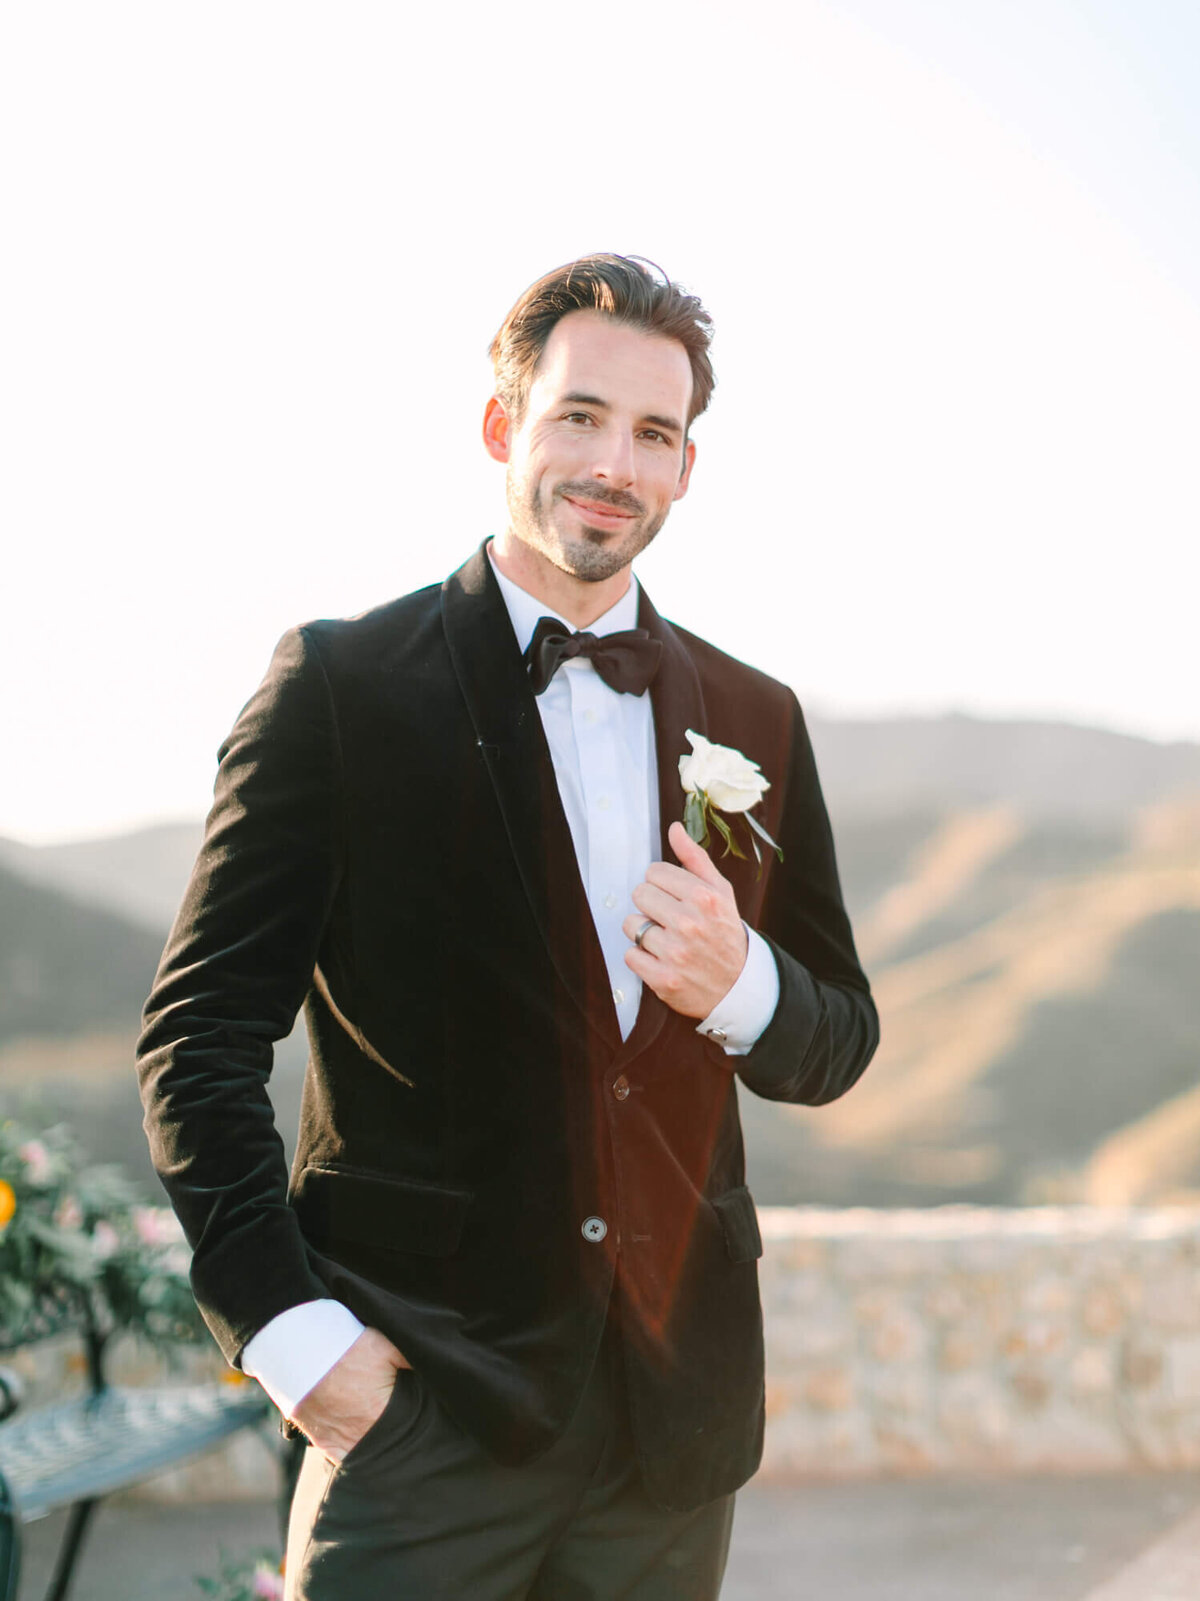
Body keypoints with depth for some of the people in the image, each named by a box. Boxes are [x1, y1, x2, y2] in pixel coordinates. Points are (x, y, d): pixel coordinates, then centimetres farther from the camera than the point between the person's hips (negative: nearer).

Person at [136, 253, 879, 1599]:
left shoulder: (754, 721, 9)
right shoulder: (342, 683, -3)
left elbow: (838, 1044, 14)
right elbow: (198, 1032, -4)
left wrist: (737, 984, -8)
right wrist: (285, 1322, -12)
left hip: (676, 1405, 4)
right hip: (422, 1389, -4)